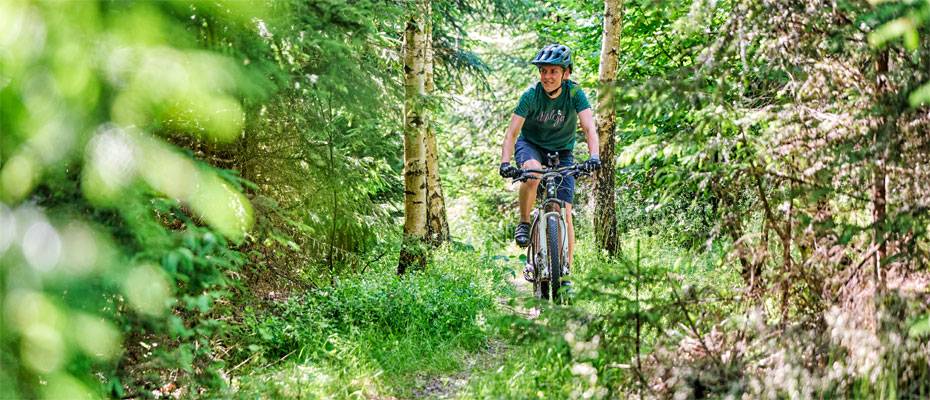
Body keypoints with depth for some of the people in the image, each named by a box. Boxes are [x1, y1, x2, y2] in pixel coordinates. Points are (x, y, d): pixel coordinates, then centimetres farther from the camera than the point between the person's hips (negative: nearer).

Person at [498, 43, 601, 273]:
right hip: (531, 145, -1)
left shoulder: (575, 94, -20)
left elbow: (589, 128, -29)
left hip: (561, 152, 1)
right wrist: (505, 162, -40)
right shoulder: (531, 96, -21)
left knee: (565, 213, -9)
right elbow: (512, 132, -24)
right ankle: (524, 223, -16)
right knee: (532, 172, -38)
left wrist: (594, 156, -47)